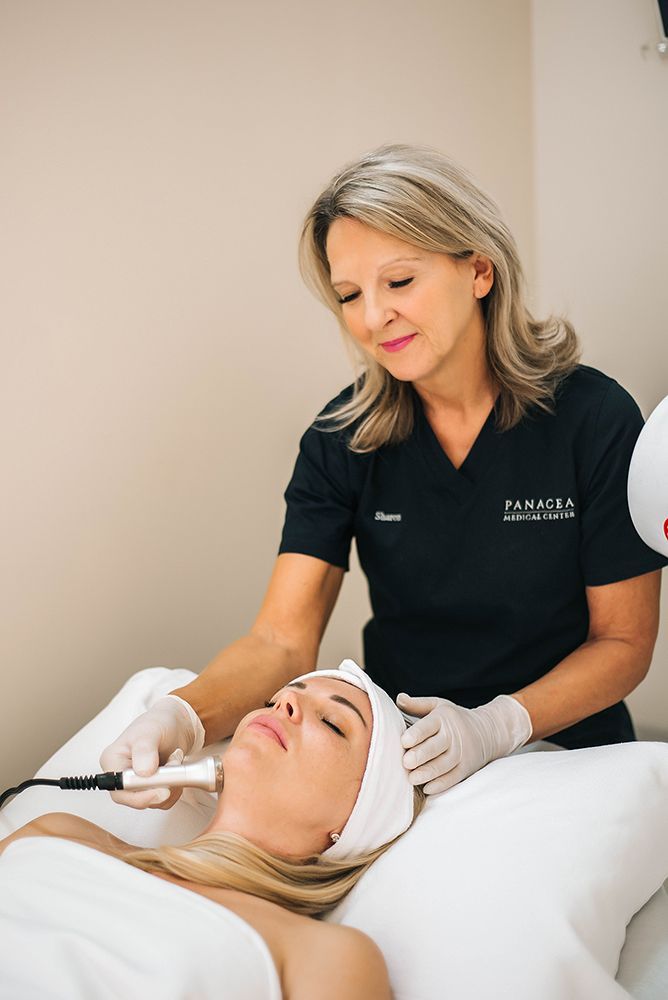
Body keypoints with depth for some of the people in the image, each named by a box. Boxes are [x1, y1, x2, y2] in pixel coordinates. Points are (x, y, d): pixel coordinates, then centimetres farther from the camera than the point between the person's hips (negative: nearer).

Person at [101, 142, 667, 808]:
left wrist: (495, 727, -21)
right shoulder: (343, 438, -4)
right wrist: (180, 718, -30)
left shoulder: (597, 420, -11)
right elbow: (281, 640, -10)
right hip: (396, 758, 2)